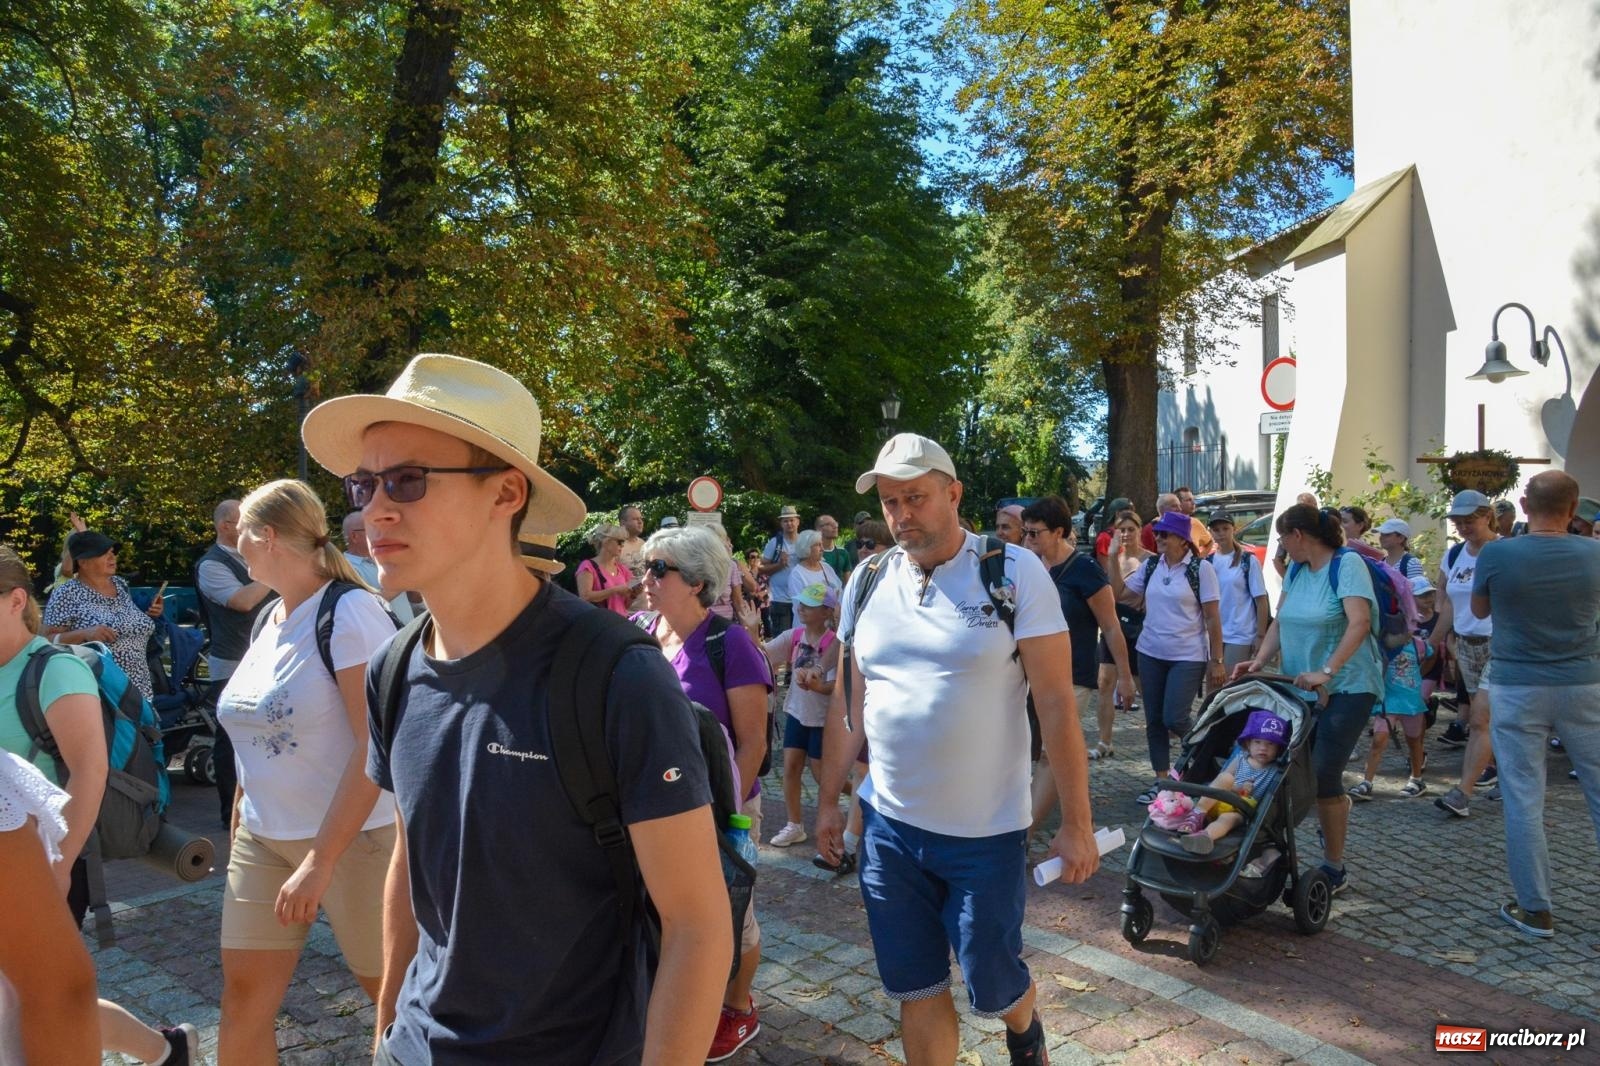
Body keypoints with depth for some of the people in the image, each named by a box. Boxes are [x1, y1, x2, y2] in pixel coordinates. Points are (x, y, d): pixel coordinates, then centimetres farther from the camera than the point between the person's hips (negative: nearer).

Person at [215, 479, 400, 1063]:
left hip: (351, 837, -7)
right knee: (243, 994, 8)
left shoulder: (350, 611, -16)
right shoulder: (266, 619, 8)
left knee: (393, 990, 6)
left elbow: (378, 745, -21)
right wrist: (238, 819, 16)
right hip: (262, 839, 7)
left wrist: (320, 859, -22)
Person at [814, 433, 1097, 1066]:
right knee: (917, 991, 12)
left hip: (985, 832, -3)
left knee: (993, 988, 10)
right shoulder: (866, 582, 2)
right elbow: (847, 702, 10)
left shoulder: (1015, 574, -10)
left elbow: (1056, 705, -11)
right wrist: (828, 800, 11)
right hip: (887, 826, 3)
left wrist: (1076, 823, -11)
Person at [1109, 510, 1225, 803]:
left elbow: (1213, 618, -9)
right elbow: (1119, 593, 3)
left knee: (1174, 719, -11)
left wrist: (1216, 661, -10)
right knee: (1154, 720, 8)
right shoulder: (1150, 566, 5)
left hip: (1188, 657, -5)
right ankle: (1161, 780, 20)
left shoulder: (1201, 569, -9)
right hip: (1150, 653, 5)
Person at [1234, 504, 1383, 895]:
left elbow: (1359, 622, -24)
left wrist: (1326, 672, -31)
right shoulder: (1296, 570, 9)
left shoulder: (1347, 566, -13)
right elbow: (1280, 621, 8)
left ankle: (1334, 870, 9)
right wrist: (1259, 662, -7)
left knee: (1323, 775, -7)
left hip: (1347, 687, -7)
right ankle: (1335, 807, 41)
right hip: (1303, 687, 7)